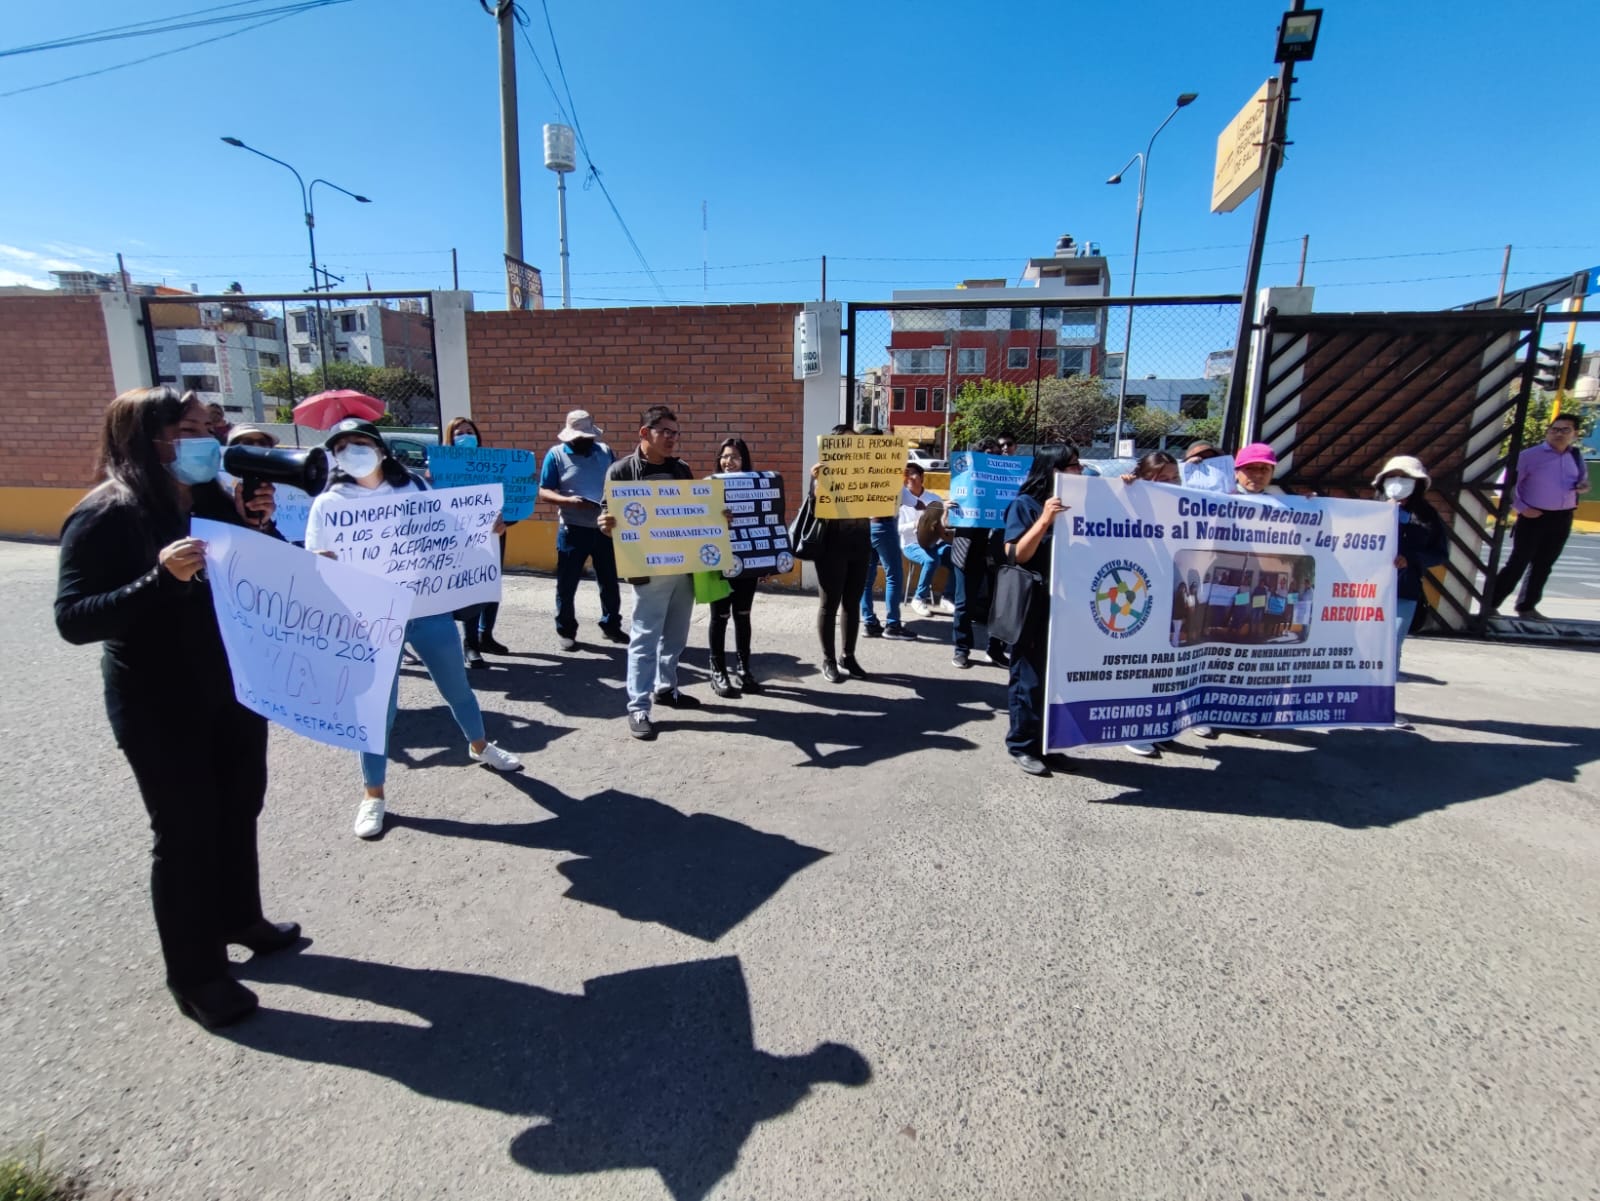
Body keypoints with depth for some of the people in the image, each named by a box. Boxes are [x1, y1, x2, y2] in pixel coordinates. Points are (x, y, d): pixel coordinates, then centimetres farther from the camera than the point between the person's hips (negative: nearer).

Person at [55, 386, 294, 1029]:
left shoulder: (216, 499, 2)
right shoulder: (105, 516, -16)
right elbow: (73, 620, -20)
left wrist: (258, 529, -7)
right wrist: (161, 579, -34)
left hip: (235, 686, 6)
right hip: (160, 705, -6)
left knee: (239, 809, 18)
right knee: (185, 831, 4)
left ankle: (240, 919, 40)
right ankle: (194, 975, 22)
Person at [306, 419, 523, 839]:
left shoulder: (415, 487, 3)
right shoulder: (329, 503, -2)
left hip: (429, 609, 2)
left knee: (457, 686, 16)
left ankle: (480, 747, 42)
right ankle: (373, 794, 23)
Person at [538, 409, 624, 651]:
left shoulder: (605, 451, 6)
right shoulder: (556, 454, -4)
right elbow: (543, 492, -7)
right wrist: (568, 500, -25)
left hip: (605, 528, 3)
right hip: (573, 529, -3)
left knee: (609, 581, 12)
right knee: (567, 584, 5)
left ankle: (611, 625, 27)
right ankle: (565, 631, 19)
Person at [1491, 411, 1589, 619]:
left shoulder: (1577, 456, 9)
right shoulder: (1530, 455, -9)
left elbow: (1583, 481, 22)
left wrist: (1583, 486, -2)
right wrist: (1521, 507, -16)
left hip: (1562, 519, 6)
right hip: (1533, 517, -6)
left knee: (1543, 565, 12)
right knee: (1518, 563, -7)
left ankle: (1527, 606, 22)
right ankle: (1491, 604, -1)